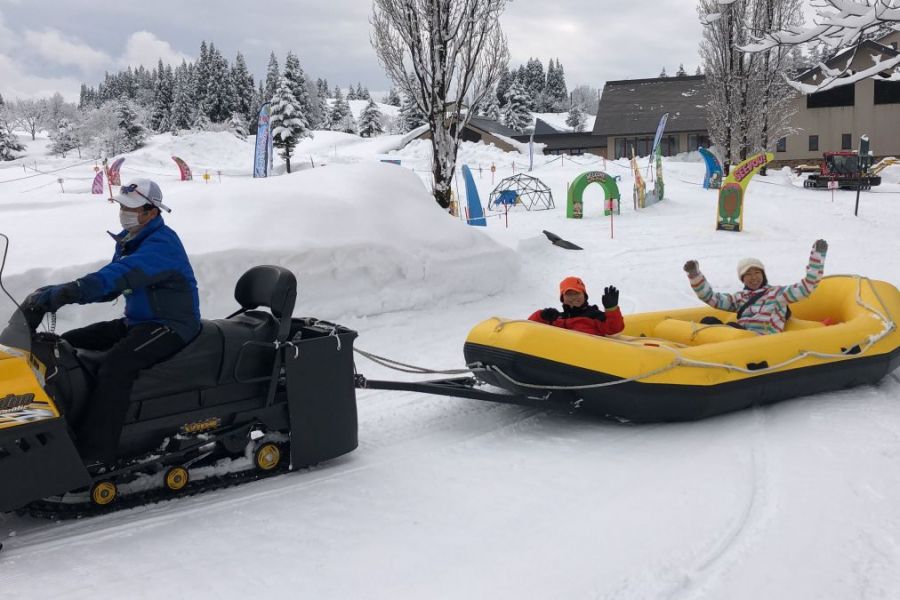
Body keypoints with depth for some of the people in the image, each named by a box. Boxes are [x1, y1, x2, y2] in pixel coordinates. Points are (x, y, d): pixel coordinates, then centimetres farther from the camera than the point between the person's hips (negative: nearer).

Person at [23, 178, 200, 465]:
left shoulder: (162, 243, -20)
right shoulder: (130, 241, 11)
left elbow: (118, 277, -35)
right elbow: (109, 287, 10)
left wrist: (62, 294, -42)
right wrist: (56, 292, -6)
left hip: (172, 326, -10)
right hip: (137, 322, 10)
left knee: (116, 365, -34)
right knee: (66, 344, 5)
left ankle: (96, 457, -36)